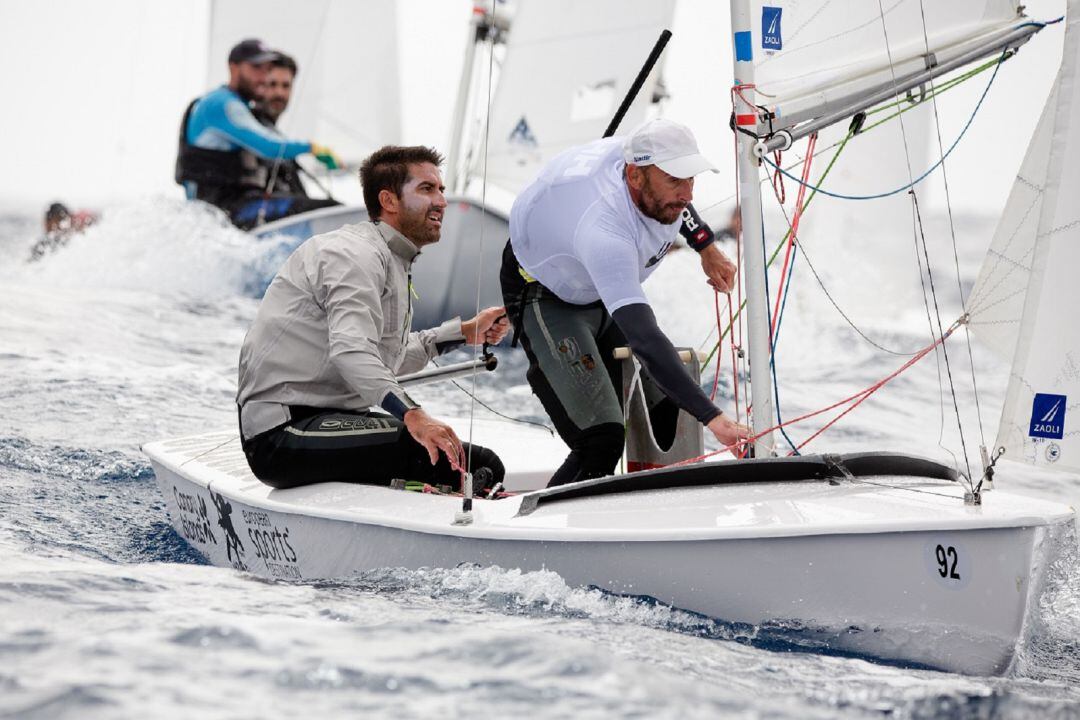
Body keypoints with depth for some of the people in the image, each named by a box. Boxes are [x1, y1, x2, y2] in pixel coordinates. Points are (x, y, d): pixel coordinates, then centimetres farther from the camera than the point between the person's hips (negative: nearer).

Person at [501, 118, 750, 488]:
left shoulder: (643, 156, -22)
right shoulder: (604, 232, -45)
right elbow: (644, 338, -53)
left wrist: (707, 248, 7)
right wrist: (712, 417, -58)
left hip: (610, 287, 8)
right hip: (547, 295, -8)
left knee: (669, 419, 4)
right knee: (602, 440, -23)